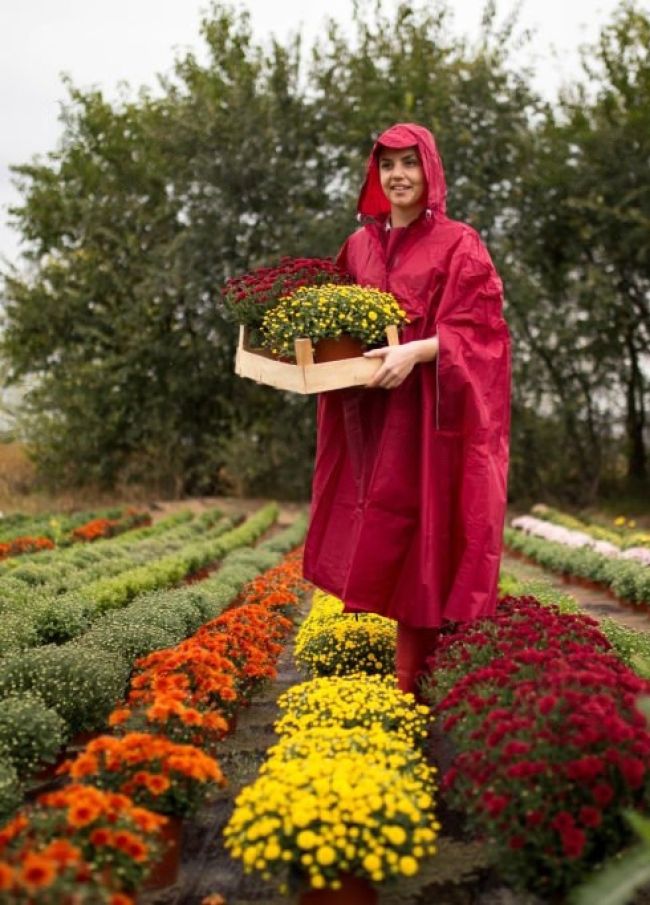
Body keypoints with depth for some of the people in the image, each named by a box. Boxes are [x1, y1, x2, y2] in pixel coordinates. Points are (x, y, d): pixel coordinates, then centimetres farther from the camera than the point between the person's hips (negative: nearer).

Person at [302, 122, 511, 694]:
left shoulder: (458, 245, -1)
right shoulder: (359, 245, 15)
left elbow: (475, 329, -8)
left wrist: (415, 351, -23)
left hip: (430, 415, -5)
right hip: (371, 414, 5)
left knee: (420, 537, -6)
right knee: (380, 542, 5)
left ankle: (414, 682, 1)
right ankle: (412, 676, 13)